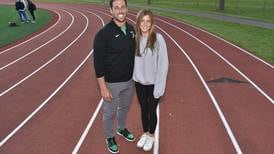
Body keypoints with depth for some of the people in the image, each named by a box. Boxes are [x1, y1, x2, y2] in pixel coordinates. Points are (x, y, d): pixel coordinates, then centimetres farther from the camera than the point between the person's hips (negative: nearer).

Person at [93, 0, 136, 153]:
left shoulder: (131, 30, -2)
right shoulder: (103, 33, -20)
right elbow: (98, 62, -18)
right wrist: (103, 88, -18)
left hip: (129, 81, 6)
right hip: (112, 83, -5)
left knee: (125, 107, 26)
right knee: (110, 113, 14)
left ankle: (122, 129, 53)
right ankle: (110, 137, 40)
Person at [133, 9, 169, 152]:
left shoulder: (158, 39, -16)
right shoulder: (135, 39, -5)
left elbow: (163, 64, -14)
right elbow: (133, 60, 2)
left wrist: (159, 86, -15)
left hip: (153, 84, -3)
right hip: (139, 83, 3)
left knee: (152, 111, 13)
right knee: (143, 109, 20)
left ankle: (151, 135, 39)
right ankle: (145, 133, 43)